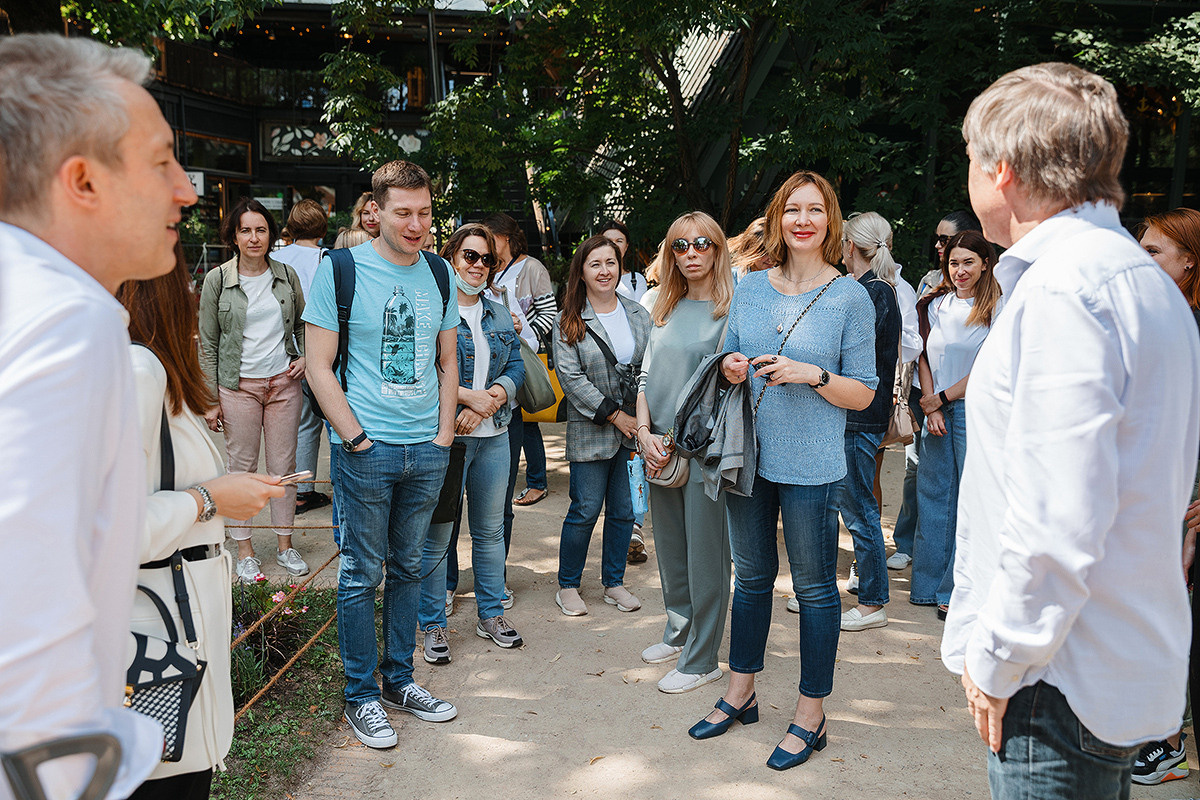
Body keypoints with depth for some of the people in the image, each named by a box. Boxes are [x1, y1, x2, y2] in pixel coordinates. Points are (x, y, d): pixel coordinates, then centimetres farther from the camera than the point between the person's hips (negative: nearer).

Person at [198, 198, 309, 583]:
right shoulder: (217, 279, -1)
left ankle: (284, 544, 19)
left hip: (284, 382, 2)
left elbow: (303, 323, 20)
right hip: (238, 385, -2)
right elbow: (207, 343, 0)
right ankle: (245, 550, 16)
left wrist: (305, 356, 1)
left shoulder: (286, 275, 6)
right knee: (242, 466, 4)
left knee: (284, 465, 6)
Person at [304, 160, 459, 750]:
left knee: (408, 569, 14)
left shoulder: (438, 272, 8)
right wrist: (357, 438, -11)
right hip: (367, 451, -4)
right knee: (362, 574, 4)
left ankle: (399, 680, 29)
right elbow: (318, 365, -7)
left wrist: (445, 433, 5)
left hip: (428, 451, 4)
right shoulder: (340, 269, -6)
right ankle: (361, 696, 19)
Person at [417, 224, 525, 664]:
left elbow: (516, 368, 8)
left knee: (490, 529, 15)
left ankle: (491, 613, 29)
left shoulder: (500, 315, 14)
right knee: (436, 535, 2)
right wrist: (470, 396, -16)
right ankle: (433, 624, 16)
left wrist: (486, 404, -9)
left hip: (494, 435, 6)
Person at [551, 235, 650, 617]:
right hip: (590, 431, -3)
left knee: (624, 509, 9)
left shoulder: (639, 315, 10)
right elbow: (571, 378, -9)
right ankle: (568, 585, 17)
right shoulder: (568, 323, -2)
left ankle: (614, 582, 25)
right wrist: (615, 415, -13)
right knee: (585, 510, 0)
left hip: (635, 428, 4)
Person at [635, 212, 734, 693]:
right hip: (660, 451, 6)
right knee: (669, 551, 16)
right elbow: (646, 375, 12)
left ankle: (701, 660, 12)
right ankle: (679, 633, 34)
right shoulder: (665, 310, 12)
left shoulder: (732, 311, -6)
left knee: (705, 555, 1)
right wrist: (645, 432, -1)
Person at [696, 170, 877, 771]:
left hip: (811, 467, -4)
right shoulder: (750, 286, 6)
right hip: (749, 456, 4)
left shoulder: (850, 297, -6)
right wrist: (730, 367, -7)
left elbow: (864, 394, -5)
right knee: (751, 578, 17)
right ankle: (740, 694, 34)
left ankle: (810, 716, 23)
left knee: (814, 587, 7)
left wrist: (812, 375, -21)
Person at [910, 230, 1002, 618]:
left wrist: (944, 397, -7)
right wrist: (930, 407, -2)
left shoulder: (997, 306, -3)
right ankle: (928, 584, 19)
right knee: (933, 494, 8)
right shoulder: (935, 304, 10)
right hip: (935, 409, 4)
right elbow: (925, 357, 9)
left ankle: (958, 591, 7)